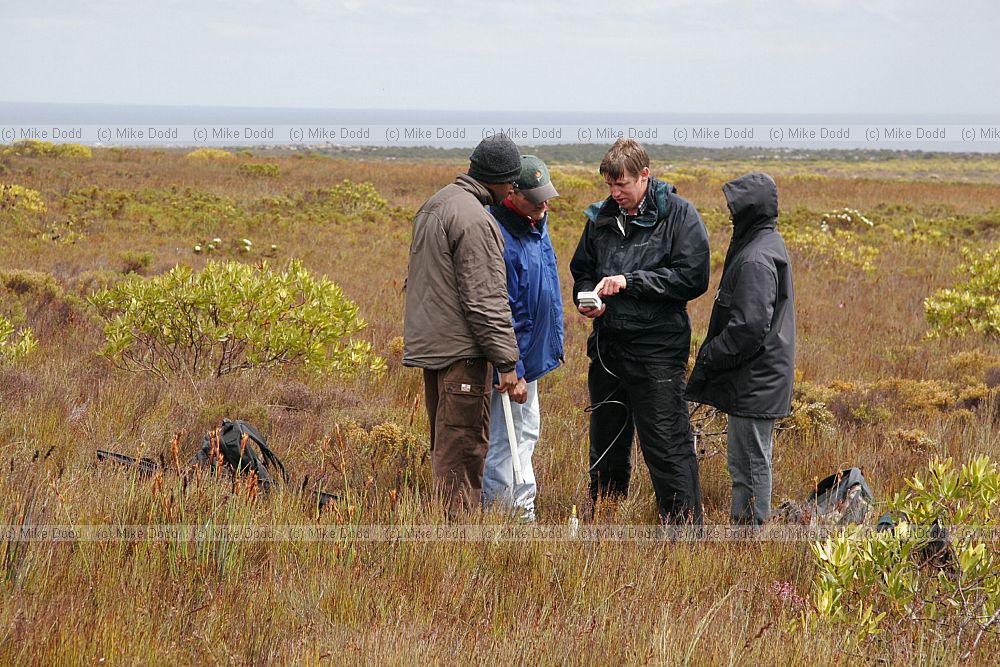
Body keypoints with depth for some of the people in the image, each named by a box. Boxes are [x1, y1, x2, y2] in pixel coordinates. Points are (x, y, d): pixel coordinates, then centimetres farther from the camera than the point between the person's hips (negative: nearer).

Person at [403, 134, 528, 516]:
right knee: (463, 446, -7)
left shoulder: (435, 204, 14)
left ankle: (449, 523, 23)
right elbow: (486, 301, -20)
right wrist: (507, 363, -18)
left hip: (429, 342, 10)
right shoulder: (474, 220, -18)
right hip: (461, 350, -10)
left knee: (445, 443, 17)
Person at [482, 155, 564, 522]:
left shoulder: (535, 223, 7)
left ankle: (524, 512, 30)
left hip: (532, 354, 10)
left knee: (526, 433, 19)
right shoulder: (499, 236, -24)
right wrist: (512, 370, -25)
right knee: (505, 443, -4)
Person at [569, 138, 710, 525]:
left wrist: (630, 282, -17)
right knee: (606, 446, 16)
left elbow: (693, 277, -14)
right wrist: (586, 297, -2)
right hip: (607, 346, 6)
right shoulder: (601, 218, 10)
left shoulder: (678, 215, -6)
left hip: (657, 351, -6)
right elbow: (581, 270, 22)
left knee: (667, 447, -8)